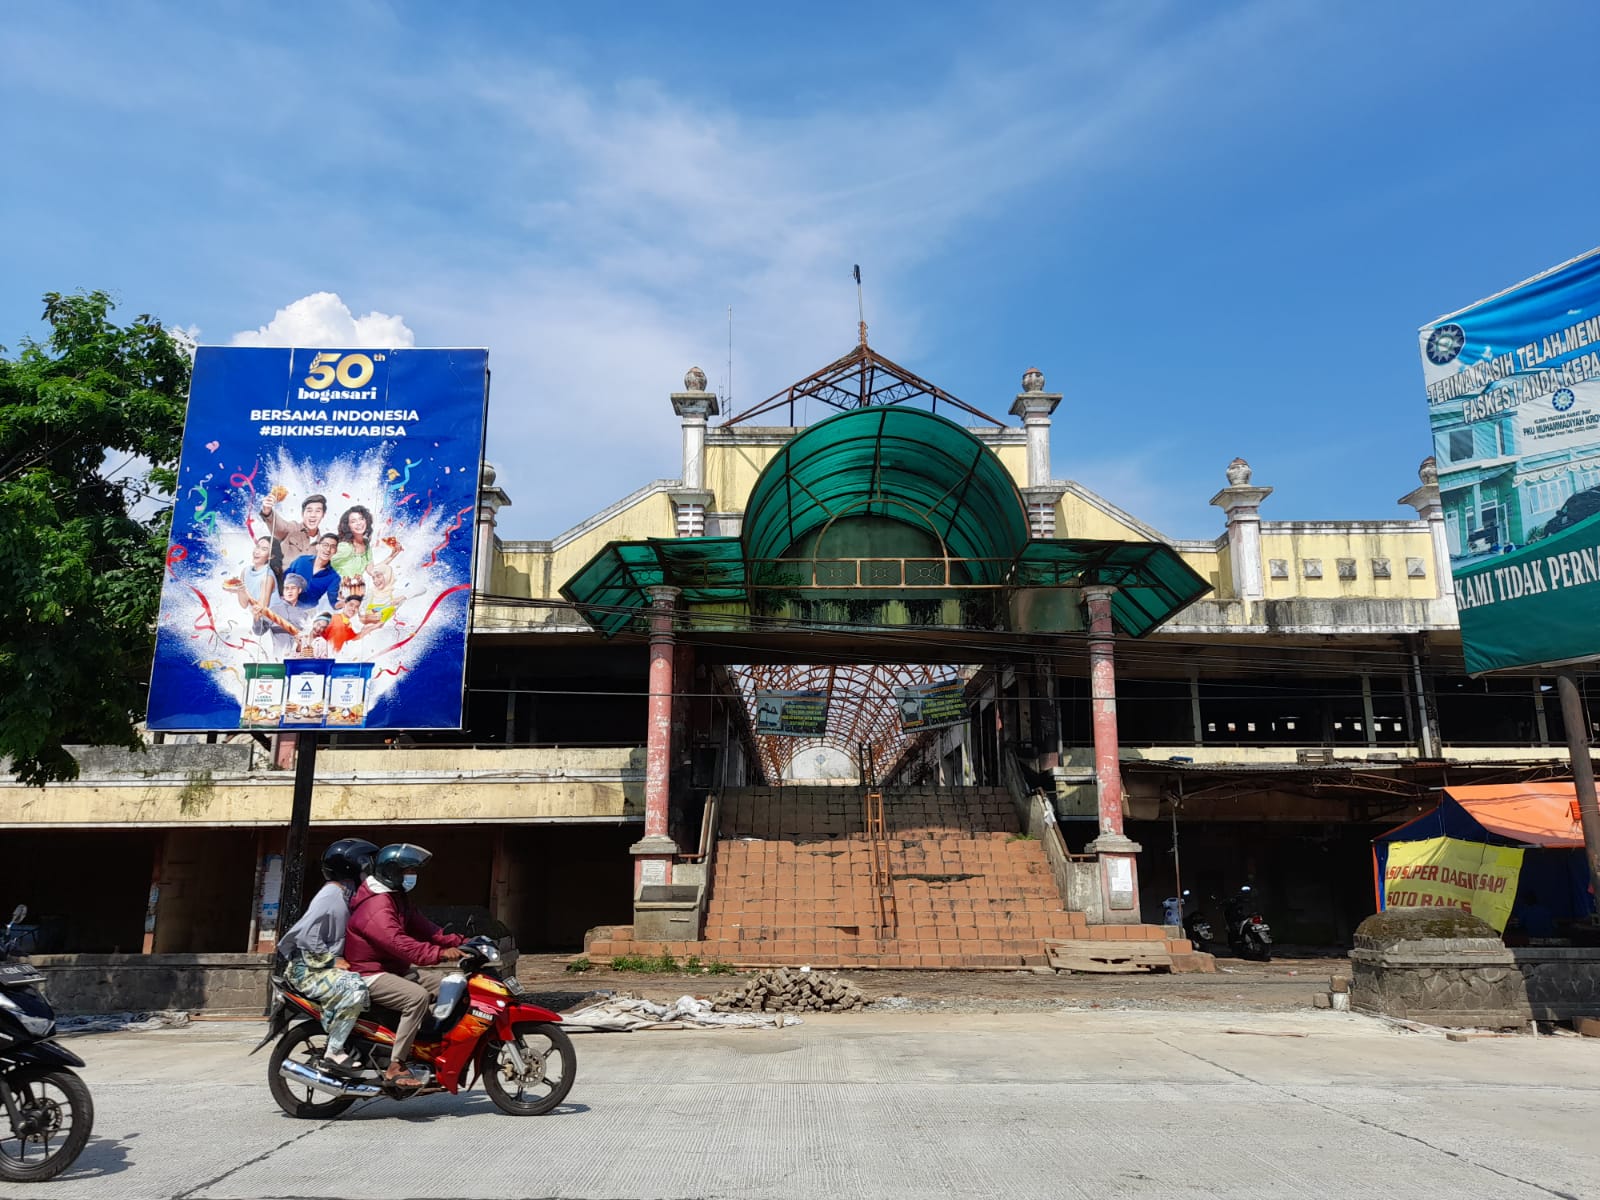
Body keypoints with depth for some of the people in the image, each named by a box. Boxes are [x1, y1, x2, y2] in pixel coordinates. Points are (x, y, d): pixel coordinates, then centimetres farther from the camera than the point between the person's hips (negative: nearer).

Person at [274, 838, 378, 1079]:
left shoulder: (346, 894, 14)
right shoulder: (331, 895, -16)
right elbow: (305, 935, -23)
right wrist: (333, 961, -20)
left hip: (328, 965, 10)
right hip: (310, 971, -10)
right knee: (355, 988, -33)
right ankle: (333, 1054, -22)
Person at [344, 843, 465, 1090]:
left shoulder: (398, 898, 13)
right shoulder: (376, 905, -22)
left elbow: (422, 927, 9)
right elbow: (397, 942, -35)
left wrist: (459, 942, -4)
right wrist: (440, 954, -42)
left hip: (395, 970, 10)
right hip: (370, 975, -10)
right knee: (417, 997, -30)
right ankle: (395, 1068, -26)